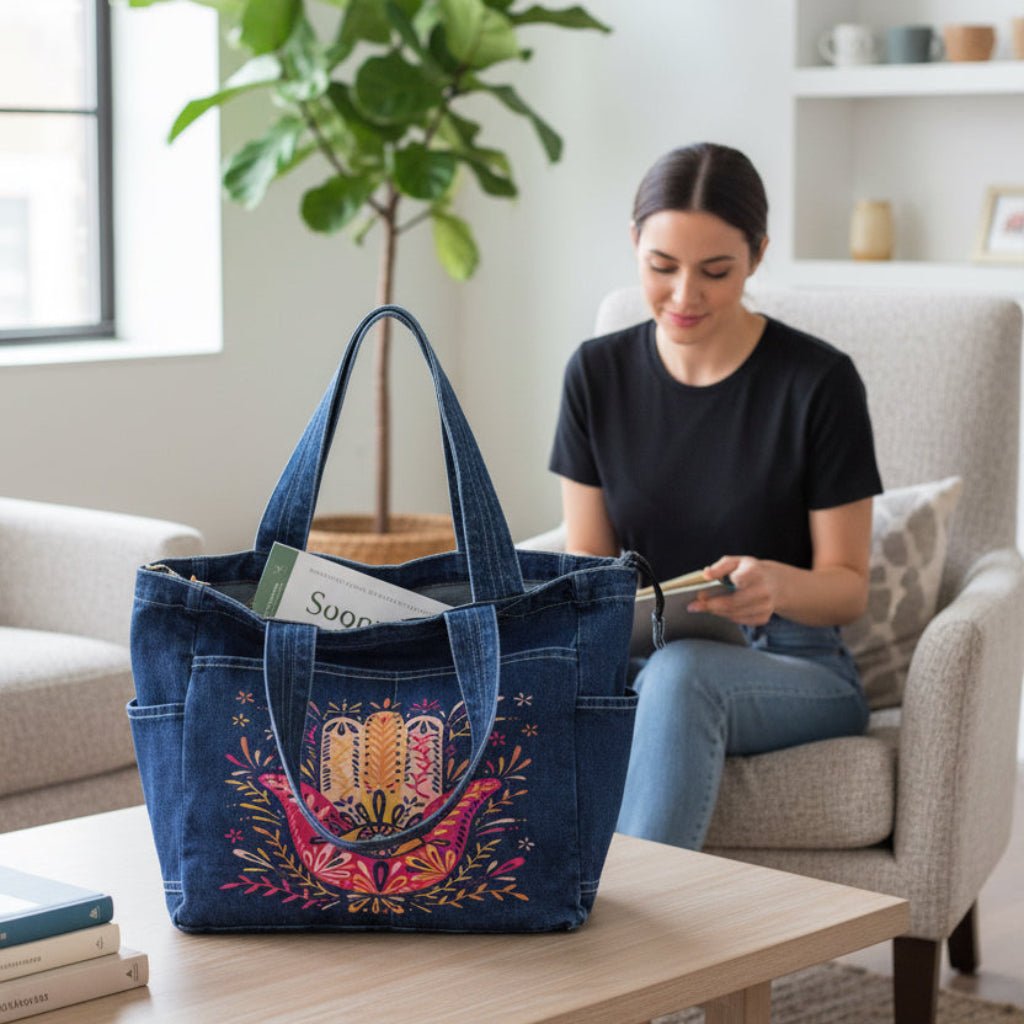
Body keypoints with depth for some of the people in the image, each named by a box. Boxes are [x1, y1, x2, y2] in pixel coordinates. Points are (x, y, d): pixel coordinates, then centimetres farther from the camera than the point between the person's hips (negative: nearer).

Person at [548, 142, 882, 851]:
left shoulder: (818, 381, -8)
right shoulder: (599, 373, 4)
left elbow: (848, 587, -5)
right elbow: (587, 558, 9)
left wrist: (777, 585, -28)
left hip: (793, 670, -3)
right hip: (639, 661, 3)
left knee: (682, 672, -38)